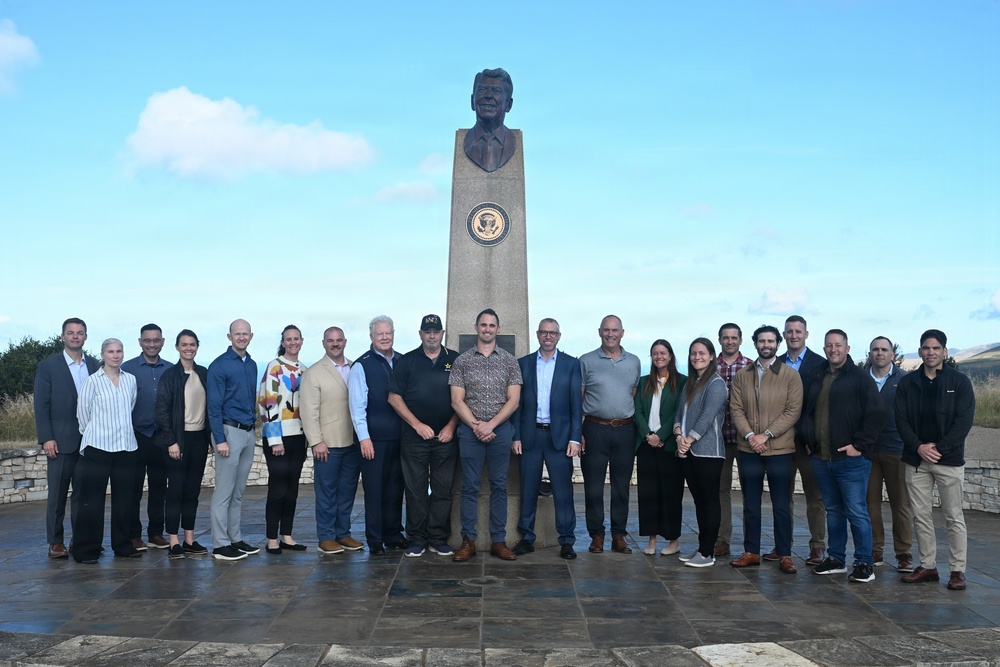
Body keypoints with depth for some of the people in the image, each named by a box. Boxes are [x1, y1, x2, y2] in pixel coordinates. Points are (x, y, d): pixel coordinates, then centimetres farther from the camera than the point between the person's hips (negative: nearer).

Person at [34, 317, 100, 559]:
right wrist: (46, 438, -10)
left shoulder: (95, 366, 9)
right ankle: (56, 542, 10)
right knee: (57, 494, 3)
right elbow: (41, 405, -3)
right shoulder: (48, 366, 1)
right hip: (61, 440, -3)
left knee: (84, 492, 6)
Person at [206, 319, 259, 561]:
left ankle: (235, 539, 19)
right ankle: (220, 545, 2)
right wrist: (220, 439, -16)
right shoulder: (219, 366, -8)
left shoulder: (252, 365, 12)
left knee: (238, 492, 12)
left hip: (248, 432, 7)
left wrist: (253, 425, 13)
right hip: (230, 430, -7)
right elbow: (214, 406, -11)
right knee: (224, 492, -3)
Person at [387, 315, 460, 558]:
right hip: (414, 437, -1)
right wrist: (417, 425, -6)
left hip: (445, 436, 1)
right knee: (415, 489, 2)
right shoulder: (407, 361, 4)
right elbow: (394, 397, 1)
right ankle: (417, 539, 10)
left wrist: (451, 426, -4)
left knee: (443, 490, 3)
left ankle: (439, 539, 12)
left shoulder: (455, 360, 7)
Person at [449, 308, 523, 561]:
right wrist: (476, 425, -11)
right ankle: (468, 541, 8)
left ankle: (498, 541, 11)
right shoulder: (462, 361, 4)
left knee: (499, 486, 5)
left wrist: (490, 425, -11)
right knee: (470, 486, 2)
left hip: (500, 429, 1)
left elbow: (513, 400, 0)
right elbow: (457, 401, 0)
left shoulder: (510, 361, 5)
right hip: (470, 430, 0)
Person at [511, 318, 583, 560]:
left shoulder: (572, 364, 4)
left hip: (559, 435, -1)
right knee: (528, 490, 6)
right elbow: (517, 402, 6)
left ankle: (567, 541, 9)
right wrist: (516, 436, 0)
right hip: (530, 435, 1)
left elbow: (576, 404, 1)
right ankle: (526, 538, 16)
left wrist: (575, 438, -6)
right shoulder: (523, 363, 8)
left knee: (563, 491, 0)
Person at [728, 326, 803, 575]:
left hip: (780, 450, -3)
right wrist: (749, 435, -12)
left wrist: (766, 435, -14)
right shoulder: (742, 376, 9)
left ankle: (785, 555, 11)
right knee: (750, 505, 9)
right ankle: (751, 552, 18)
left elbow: (793, 411, -6)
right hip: (748, 450, 3)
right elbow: (736, 409, 3)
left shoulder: (791, 376, 0)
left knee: (781, 506, 3)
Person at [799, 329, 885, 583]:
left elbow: (876, 415, -10)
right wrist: (808, 440, 10)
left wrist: (859, 445, -12)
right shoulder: (816, 379, 13)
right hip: (821, 459, 6)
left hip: (850, 459, -6)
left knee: (857, 512, -3)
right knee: (833, 511, 14)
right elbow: (805, 413, 22)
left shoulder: (860, 378, -4)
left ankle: (865, 563, 5)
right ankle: (836, 559, 23)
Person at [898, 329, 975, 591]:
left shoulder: (960, 382, -1)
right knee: (921, 515, 7)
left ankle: (958, 570, 9)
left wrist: (939, 449, -15)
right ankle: (928, 566, 16)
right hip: (916, 460, 3)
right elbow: (901, 420, 1)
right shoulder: (907, 383, 6)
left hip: (949, 460, -3)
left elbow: (964, 421, -7)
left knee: (954, 517, 1)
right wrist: (918, 447, -13)